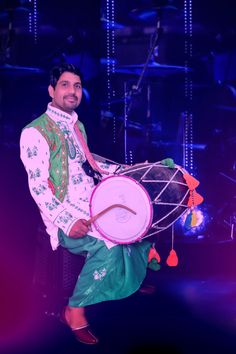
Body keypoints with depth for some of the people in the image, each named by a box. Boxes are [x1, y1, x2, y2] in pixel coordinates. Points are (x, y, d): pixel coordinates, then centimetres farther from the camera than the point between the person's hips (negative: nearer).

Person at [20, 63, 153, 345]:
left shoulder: (77, 126, 13)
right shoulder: (35, 132, -13)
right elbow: (38, 186, -19)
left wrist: (122, 170, 13)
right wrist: (68, 221, -29)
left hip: (93, 205, 8)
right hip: (65, 215, -8)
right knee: (110, 244, -30)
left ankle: (132, 278, 26)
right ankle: (75, 310, -13)